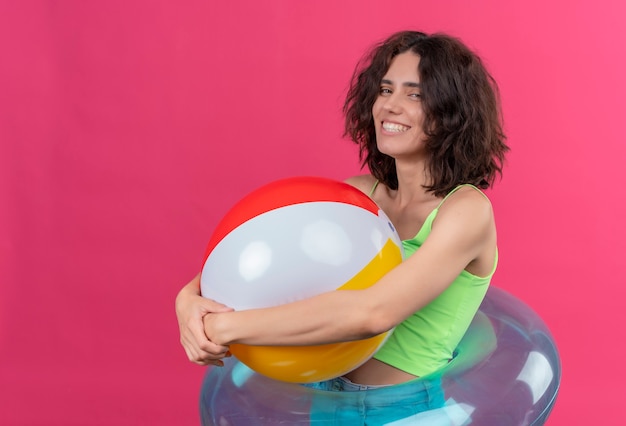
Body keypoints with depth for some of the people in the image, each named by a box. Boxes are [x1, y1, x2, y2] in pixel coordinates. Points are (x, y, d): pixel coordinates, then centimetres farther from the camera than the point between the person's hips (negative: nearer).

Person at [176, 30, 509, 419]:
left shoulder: (468, 210, -14)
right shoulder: (358, 193, 3)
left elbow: (374, 312, -26)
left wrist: (227, 327, -26)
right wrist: (190, 298, -20)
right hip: (328, 389, 5)